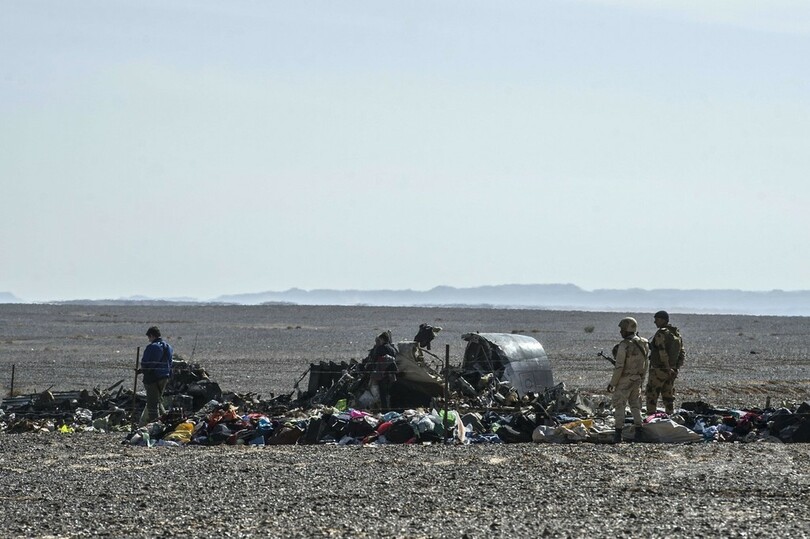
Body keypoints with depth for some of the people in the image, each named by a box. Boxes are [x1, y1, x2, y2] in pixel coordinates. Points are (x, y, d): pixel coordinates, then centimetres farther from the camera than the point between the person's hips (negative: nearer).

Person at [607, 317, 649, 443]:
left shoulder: (624, 345, -20)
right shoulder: (643, 344, 2)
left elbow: (619, 366, -20)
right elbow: (645, 364, 10)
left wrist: (612, 383, -12)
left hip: (624, 380, -6)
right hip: (637, 380, 6)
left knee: (619, 405, 1)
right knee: (635, 405, 17)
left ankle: (618, 433, -3)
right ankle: (638, 431, 14)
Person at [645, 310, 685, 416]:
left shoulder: (661, 334, -16)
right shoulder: (677, 334, 11)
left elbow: (663, 353, -23)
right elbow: (682, 353, 12)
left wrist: (668, 369, -19)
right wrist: (677, 367, 9)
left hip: (659, 370, -8)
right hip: (672, 370, 8)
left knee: (651, 396, -2)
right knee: (668, 397, 13)